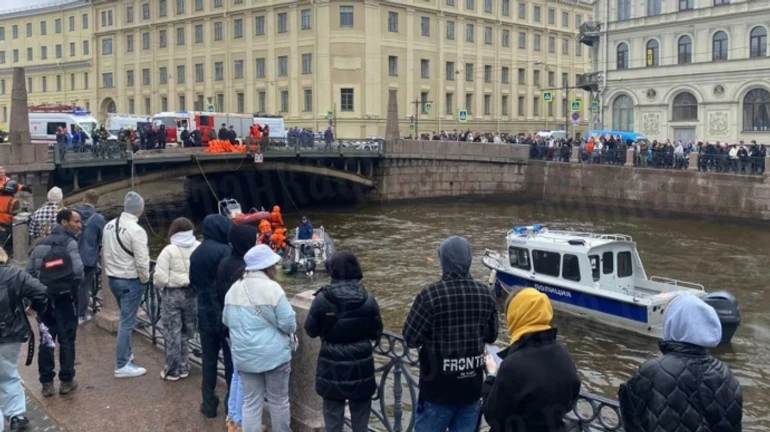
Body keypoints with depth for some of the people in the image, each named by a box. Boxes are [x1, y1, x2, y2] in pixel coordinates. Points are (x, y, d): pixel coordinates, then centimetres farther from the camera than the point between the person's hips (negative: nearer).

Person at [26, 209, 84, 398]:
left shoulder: (40, 244, 12)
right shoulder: (69, 242, -9)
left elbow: (29, 271, 8)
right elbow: (78, 269, -21)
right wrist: (76, 283, -1)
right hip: (64, 297, -6)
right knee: (66, 339, 4)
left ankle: (46, 383, 14)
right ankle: (66, 381, 10)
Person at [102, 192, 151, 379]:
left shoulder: (109, 225, 2)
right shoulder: (136, 230, -21)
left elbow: (105, 252, 10)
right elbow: (141, 261, -21)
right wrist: (145, 279, -4)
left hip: (112, 278, 8)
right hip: (131, 281, -8)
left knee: (126, 318, 24)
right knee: (127, 322, -1)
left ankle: (126, 353, 37)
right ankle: (122, 365, 5)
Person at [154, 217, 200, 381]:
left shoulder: (169, 250, -14)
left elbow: (160, 278, -15)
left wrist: (159, 285, 6)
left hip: (172, 295, -3)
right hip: (193, 294, 4)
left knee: (172, 334, 8)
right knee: (186, 332, 18)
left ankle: (172, 371, 17)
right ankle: (184, 368, 26)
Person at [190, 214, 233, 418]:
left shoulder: (196, 253, 7)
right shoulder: (224, 251, -17)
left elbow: (193, 281, 15)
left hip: (205, 312, 6)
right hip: (225, 312, -6)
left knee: (208, 359, 13)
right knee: (231, 359, 6)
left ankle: (209, 404, 20)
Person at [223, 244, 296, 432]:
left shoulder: (234, 289, 3)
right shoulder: (272, 288, -16)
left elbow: (227, 320, 14)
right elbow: (289, 323, -16)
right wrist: (288, 332, 6)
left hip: (244, 355, 5)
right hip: (273, 354, -5)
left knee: (251, 401, 11)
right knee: (278, 400, 12)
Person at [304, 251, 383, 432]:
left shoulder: (322, 298, -13)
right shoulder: (368, 298, -10)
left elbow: (310, 330, -3)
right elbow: (376, 333, -1)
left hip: (332, 365, -1)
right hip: (361, 364, 1)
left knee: (333, 413, 14)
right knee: (360, 414, 16)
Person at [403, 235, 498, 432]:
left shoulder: (430, 294, -18)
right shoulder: (484, 293, -3)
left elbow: (411, 338, -13)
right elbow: (491, 336, 8)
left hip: (438, 388, -4)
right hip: (472, 386, 4)